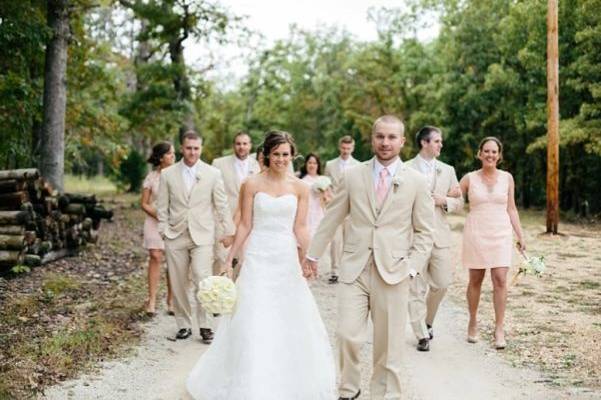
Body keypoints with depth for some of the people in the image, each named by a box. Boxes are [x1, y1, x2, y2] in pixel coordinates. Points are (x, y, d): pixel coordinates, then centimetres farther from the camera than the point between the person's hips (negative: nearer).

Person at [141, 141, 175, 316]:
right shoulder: (151, 177, 2)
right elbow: (144, 203, 4)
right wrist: (158, 216, -10)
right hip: (155, 221, -1)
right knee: (155, 257, -10)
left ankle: (171, 301, 7)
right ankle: (152, 300, -7)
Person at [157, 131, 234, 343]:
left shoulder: (213, 173, 3)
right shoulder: (168, 174, 5)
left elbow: (222, 205, 6)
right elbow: (163, 207, 7)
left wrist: (228, 231, 4)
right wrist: (164, 231, 1)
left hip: (202, 236, -2)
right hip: (175, 237, 2)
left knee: (202, 280, -13)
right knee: (178, 284, 5)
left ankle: (205, 326, -1)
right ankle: (184, 325, 18)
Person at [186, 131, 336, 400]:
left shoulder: (300, 188, 3)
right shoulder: (252, 185, -3)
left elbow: (300, 228, 3)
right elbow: (244, 226, 0)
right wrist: (229, 260, -1)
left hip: (287, 259, 2)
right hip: (258, 258, -2)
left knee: (290, 322, 8)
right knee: (254, 322, 0)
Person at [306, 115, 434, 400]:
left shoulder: (416, 181, 2)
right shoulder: (353, 176, 5)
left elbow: (424, 232, 4)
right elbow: (331, 219, 11)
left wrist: (411, 267, -6)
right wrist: (313, 253, 14)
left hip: (393, 271, -1)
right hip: (355, 268, 1)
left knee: (388, 342, 5)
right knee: (347, 334, -4)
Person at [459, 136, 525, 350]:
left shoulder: (507, 178, 6)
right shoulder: (469, 178, 2)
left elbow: (511, 209, 10)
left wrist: (520, 235, 7)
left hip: (500, 234, 1)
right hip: (476, 233, -1)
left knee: (500, 280, -9)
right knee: (475, 280, 7)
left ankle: (499, 329, -2)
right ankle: (473, 322, 25)